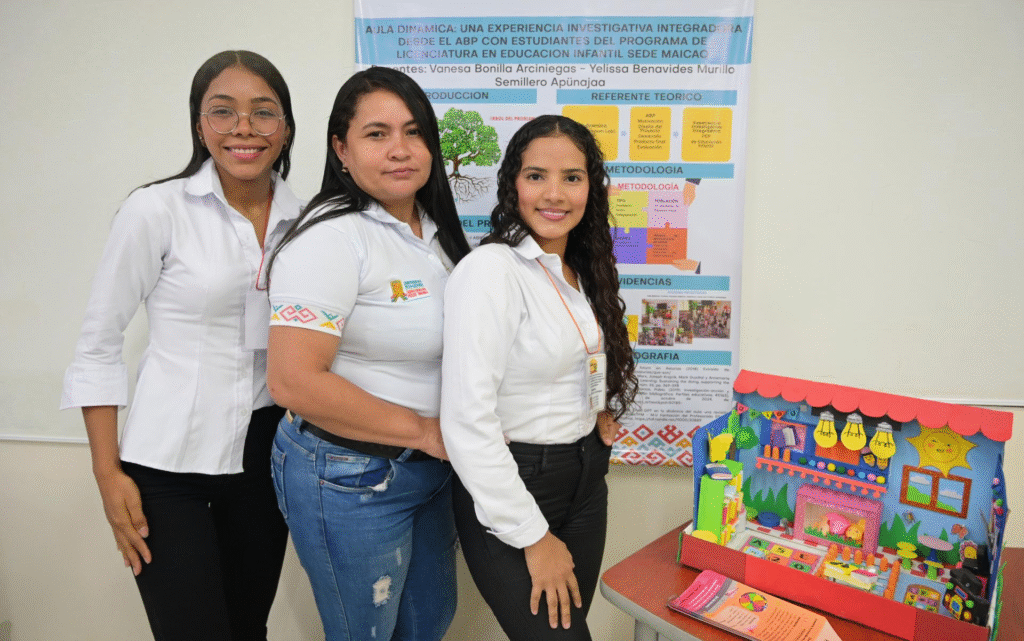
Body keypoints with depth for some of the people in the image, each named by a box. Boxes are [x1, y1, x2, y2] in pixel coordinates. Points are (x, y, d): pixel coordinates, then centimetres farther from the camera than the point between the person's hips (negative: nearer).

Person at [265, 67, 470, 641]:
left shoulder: (435, 229, 6)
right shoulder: (332, 236, -21)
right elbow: (293, 381, -27)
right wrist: (423, 430, -20)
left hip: (430, 466, 8)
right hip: (350, 478, -7)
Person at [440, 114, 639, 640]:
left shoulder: (582, 271, 6)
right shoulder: (491, 269, -20)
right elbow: (467, 419, -24)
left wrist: (600, 411, 5)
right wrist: (533, 536, -18)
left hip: (586, 477, 8)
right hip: (509, 489, -7)